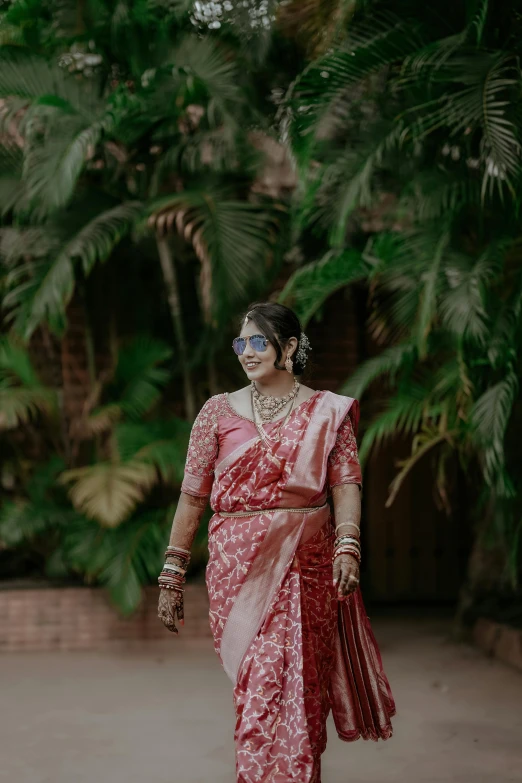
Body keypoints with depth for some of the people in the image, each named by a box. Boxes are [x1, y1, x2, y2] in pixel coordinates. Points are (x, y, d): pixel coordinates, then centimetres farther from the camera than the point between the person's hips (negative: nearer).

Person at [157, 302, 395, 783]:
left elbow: (346, 483, -4)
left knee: (299, 685, -2)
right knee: (258, 682, 0)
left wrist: (347, 545, -21)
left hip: (306, 563, 0)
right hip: (239, 563, 1)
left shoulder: (327, 412, 7)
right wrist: (172, 575, 2)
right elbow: (192, 496, 6)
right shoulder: (219, 412, 8)